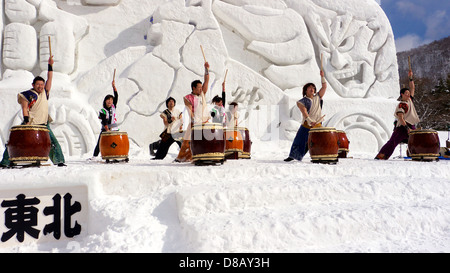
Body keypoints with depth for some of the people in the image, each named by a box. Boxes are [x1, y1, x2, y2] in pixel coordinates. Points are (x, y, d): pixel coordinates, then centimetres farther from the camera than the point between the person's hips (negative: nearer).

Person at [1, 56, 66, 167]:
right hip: (30, 124, -3)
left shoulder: (45, 92, 12)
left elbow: (49, 79, 8)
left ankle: (59, 161, 6)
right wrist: (26, 120, -18)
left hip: (43, 124, 3)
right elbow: (24, 108, -5)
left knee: (53, 143, -3)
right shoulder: (27, 95, 0)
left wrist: (50, 65, 3)